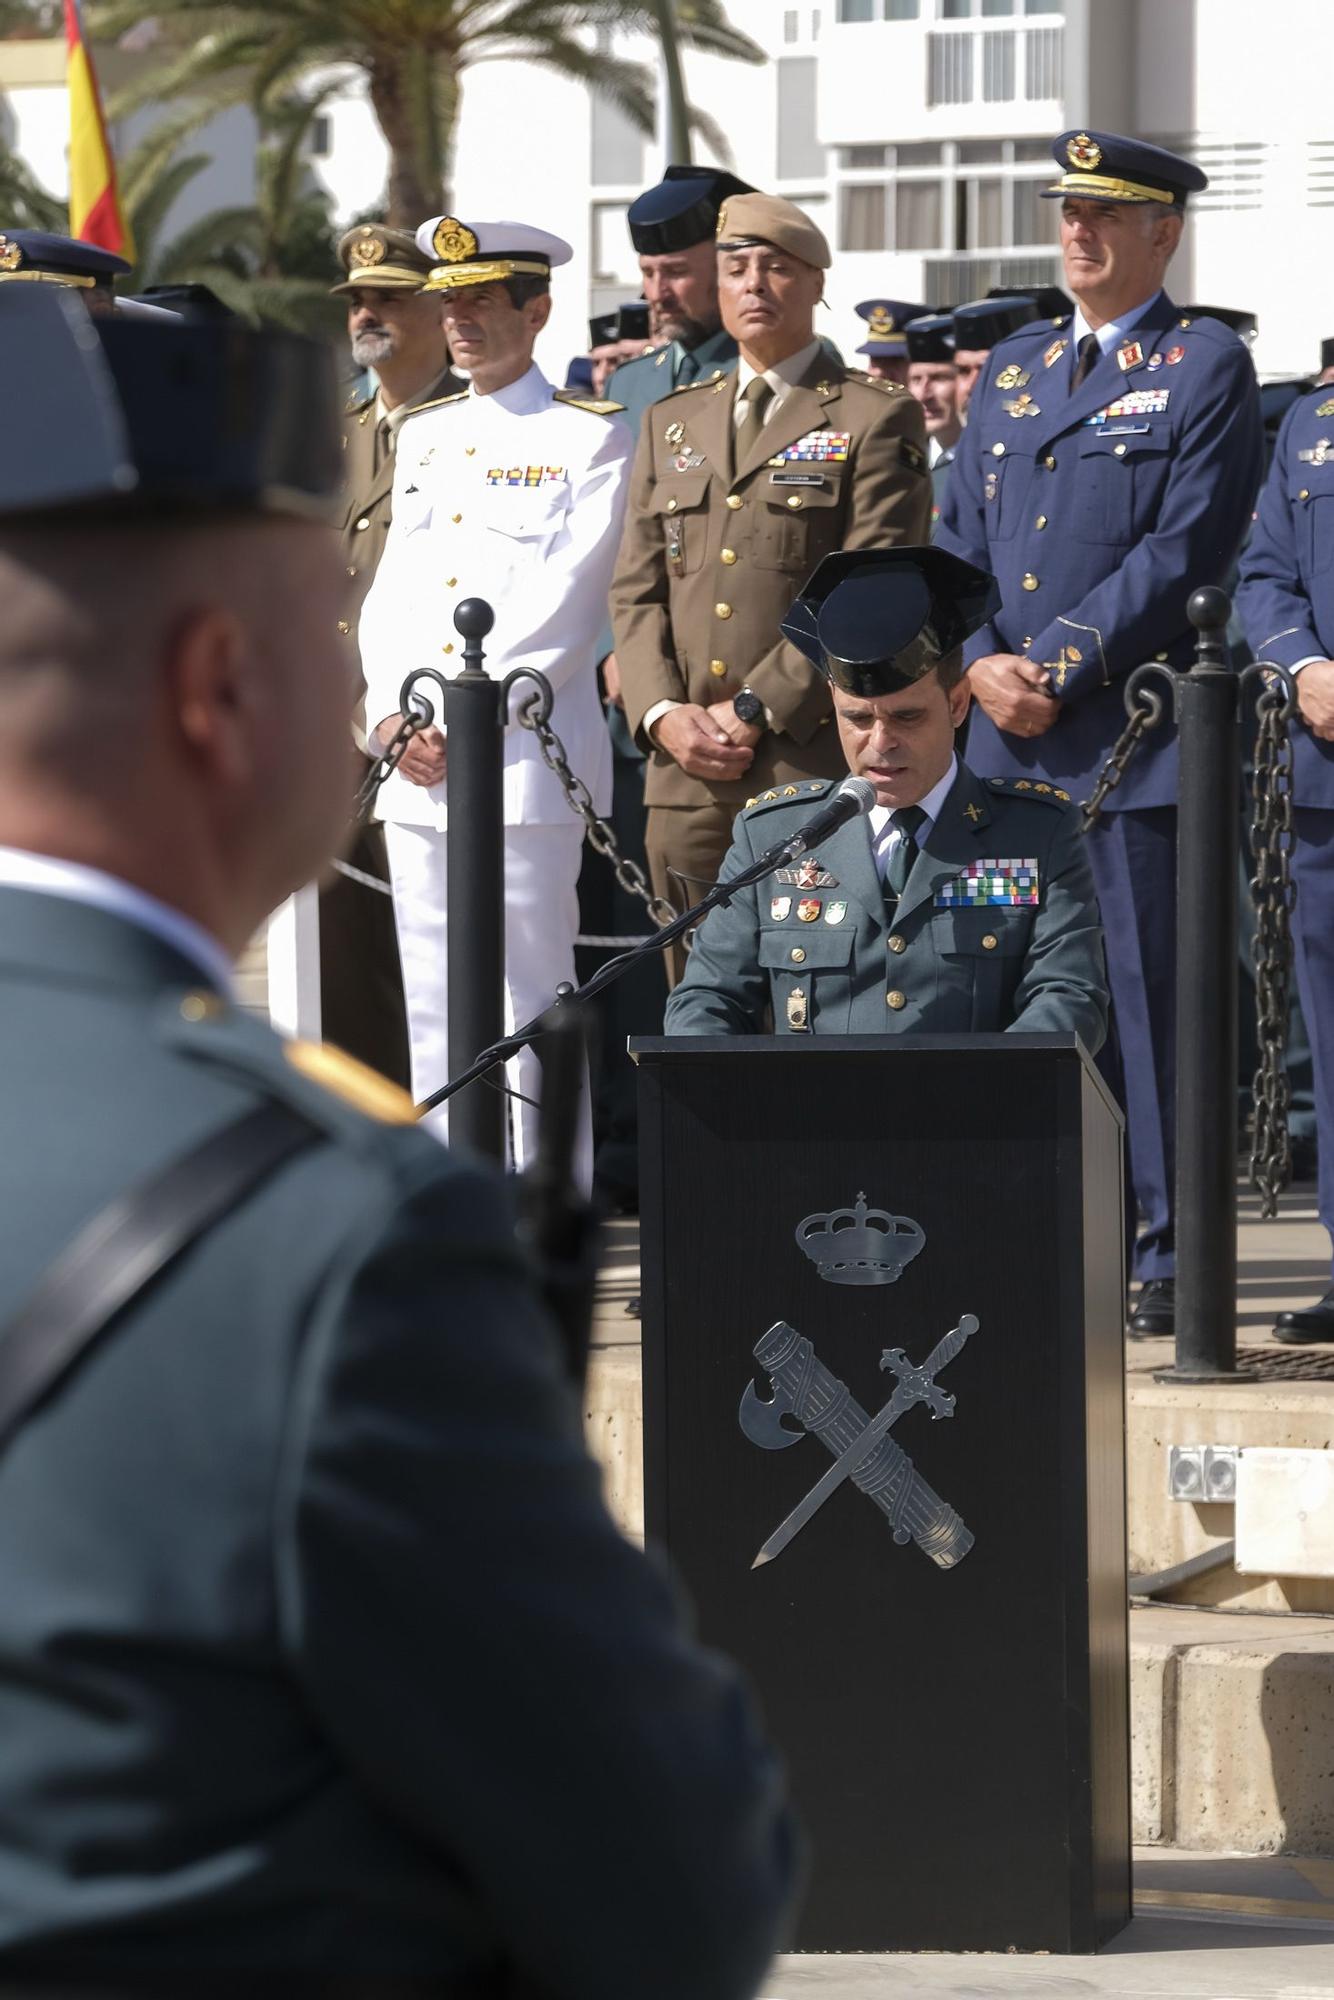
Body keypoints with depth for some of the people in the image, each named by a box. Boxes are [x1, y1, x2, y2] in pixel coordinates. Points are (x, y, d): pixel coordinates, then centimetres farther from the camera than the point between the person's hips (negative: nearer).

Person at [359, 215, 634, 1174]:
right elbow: (392, 590, 15)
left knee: (530, 988, -6)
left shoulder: (591, 438, -1)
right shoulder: (423, 435, 18)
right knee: (433, 996, 7)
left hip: (528, 756, -6)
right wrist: (392, 716, -1)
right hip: (415, 764, 6)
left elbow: (563, 606, -9)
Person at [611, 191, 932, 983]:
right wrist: (663, 713, -3)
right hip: (687, 772, 5)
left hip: (817, 770, -5)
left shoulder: (878, 420, 2)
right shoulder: (672, 424, 20)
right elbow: (637, 591, 15)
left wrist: (754, 712, -12)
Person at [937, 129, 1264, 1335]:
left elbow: (1186, 550, -10)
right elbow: (960, 539, 16)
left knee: (1151, 996, -5)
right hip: (1008, 740, 6)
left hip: (1136, 733, -6)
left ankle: (1169, 1261, -2)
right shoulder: (1014, 371, 18)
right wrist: (982, 664, -3)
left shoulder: (1205, 367, -1)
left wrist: (1060, 669, -14)